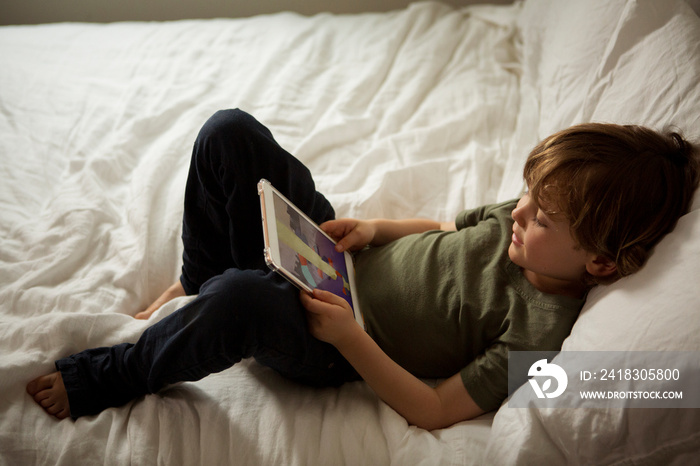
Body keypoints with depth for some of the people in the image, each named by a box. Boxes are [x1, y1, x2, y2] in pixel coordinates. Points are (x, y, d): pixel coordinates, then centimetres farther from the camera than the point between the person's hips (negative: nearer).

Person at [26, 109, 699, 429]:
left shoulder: (539, 329, -22)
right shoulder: (523, 221, -3)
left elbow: (435, 410, -21)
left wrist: (349, 337, -28)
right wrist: (373, 230, -2)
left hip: (337, 349, -7)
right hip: (335, 262, 7)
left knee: (239, 298, -44)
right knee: (230, 131, -7)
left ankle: (104, 378, -11)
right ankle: (197, 281, 14)